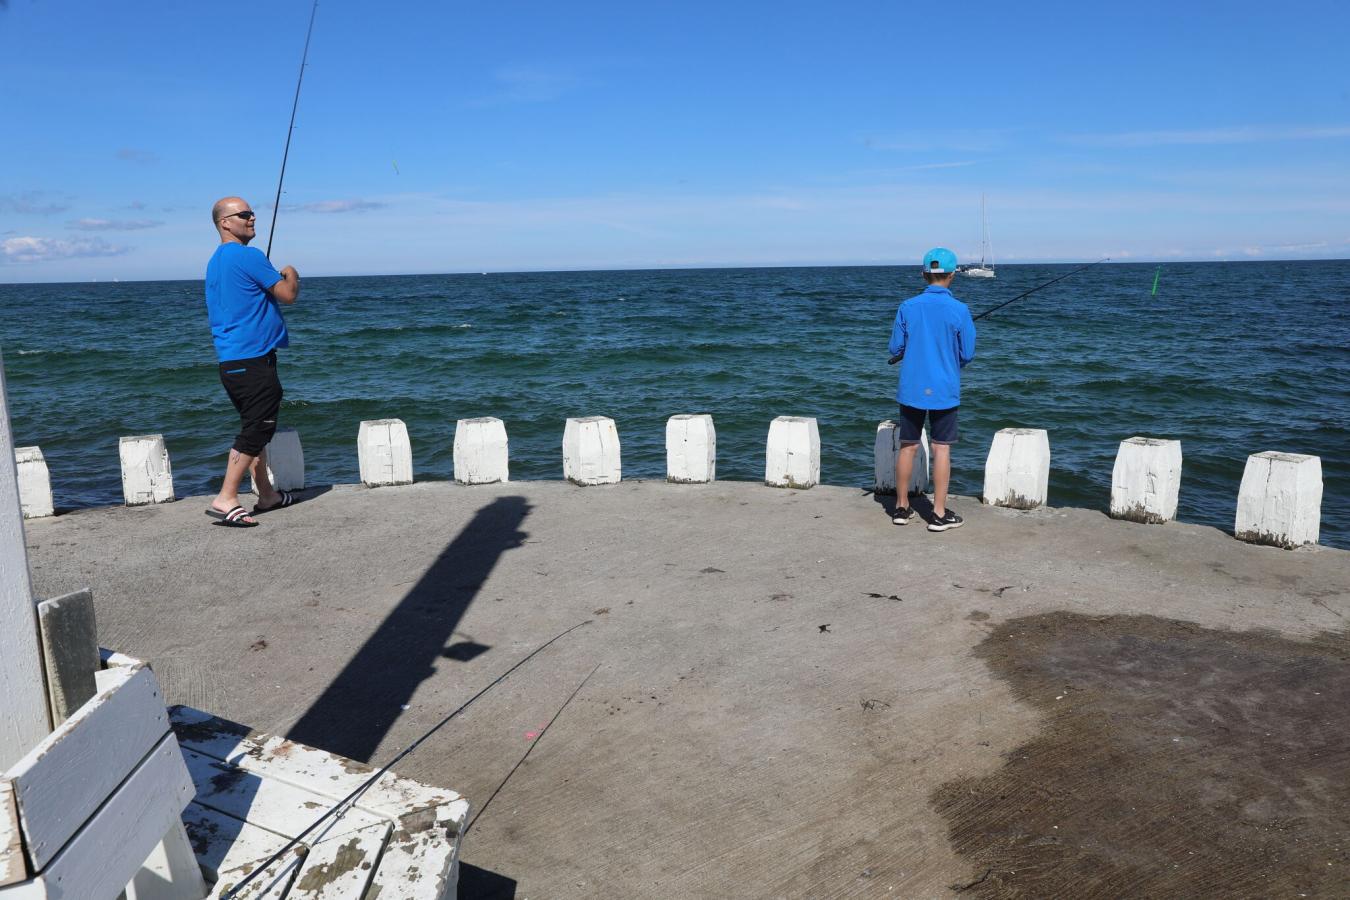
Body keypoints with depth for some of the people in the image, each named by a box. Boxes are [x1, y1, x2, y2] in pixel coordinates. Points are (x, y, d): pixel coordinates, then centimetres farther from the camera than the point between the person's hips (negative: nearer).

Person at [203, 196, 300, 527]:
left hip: (231, 360, 10)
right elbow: (288, 295, -12)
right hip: (252, 358, -10)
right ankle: (225, 500, -9)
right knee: (256, 429, -8)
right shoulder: (248, 256, -13)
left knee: (256, 426, 17)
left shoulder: (215, 262, 18)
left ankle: (266, 494, 25)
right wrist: (292, 276, 9)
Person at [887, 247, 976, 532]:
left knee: (907, 446, 11)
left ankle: (901, 507, 20)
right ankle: (939, 514, 7)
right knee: (941, 449, 4)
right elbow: (967, 354, -5)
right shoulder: (959, 310, -9)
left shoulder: (907, 307, -3)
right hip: (943, 390, -2)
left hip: (911, 389, 3)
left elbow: (895, 348, 1)